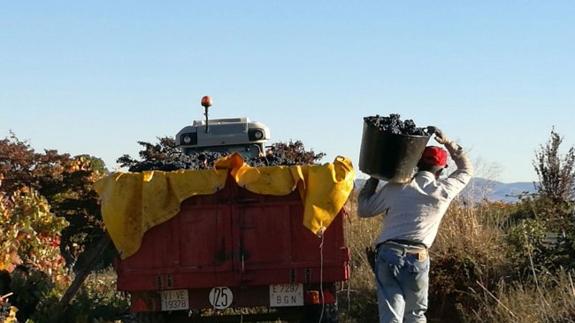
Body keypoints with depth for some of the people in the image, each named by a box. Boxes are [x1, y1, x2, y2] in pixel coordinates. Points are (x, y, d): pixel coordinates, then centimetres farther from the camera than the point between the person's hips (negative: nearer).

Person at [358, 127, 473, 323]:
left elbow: (363, 209, 15)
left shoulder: (395, 187, 6)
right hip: (417, 259, 0)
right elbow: (466, 169, 24)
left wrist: (374, 177, 23)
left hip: (387, 255, 0)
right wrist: (447, 143, 23)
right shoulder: (443, 191, 5)